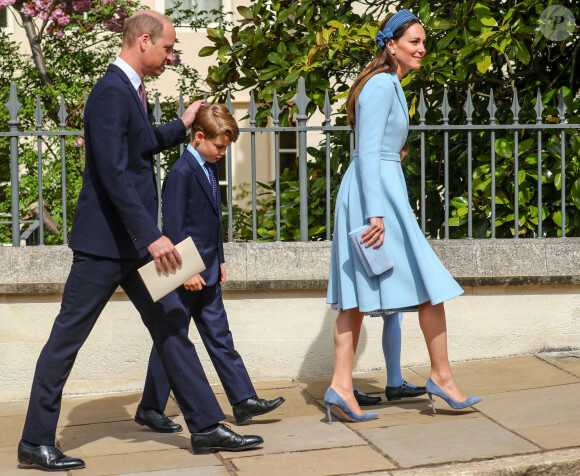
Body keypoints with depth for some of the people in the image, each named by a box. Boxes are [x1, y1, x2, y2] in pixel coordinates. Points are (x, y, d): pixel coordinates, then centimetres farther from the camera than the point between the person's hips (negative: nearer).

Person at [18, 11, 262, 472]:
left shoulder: (133, 91, 12)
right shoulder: (111, 92, -18)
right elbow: (113, 173, -26)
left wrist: (181, 127, 31)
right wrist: (153, 236, -29)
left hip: (135, 240, 10)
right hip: (105, 240, -10)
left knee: (172, 325, 10)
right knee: (67, 337, 0)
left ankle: (207, 426, 15)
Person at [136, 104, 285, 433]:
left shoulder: (209, 170, 12)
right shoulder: (182, 173, -16)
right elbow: (174, 227, -18)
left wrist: (219, 261, 19)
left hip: (207, 273, 9)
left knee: (220, 338, 10)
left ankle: (244, 400, 13)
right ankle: (150, 409, 11)